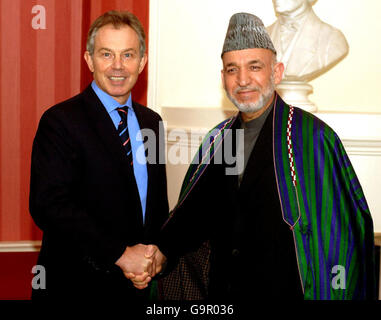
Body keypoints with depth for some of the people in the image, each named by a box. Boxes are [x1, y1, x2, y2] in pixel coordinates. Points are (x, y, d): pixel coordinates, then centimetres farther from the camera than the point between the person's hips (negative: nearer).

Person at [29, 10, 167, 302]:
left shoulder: (151, 121, 8)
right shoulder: (60, 122, -12)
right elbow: (48, 204, -21)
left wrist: (157, 252, -5)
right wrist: (120, 254, -22)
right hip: (77, 286, -5)